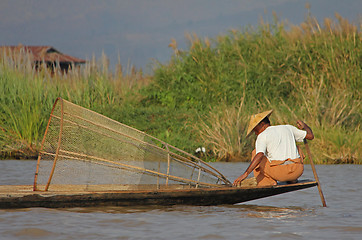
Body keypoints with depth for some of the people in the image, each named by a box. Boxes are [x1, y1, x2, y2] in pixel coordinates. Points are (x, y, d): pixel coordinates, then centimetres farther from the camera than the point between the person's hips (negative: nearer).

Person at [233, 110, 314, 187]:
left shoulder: (262, 136, -2)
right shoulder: (288, 128, 13)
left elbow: (259, 155, -18)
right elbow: (310, 136, 18)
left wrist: (245, 174, -23)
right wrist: (304, 126, 40)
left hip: (279, 172, -5)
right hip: (298, 171, 5)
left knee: (255, 153, 15)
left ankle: (268, 182, 4)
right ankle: (292, 179, 25)